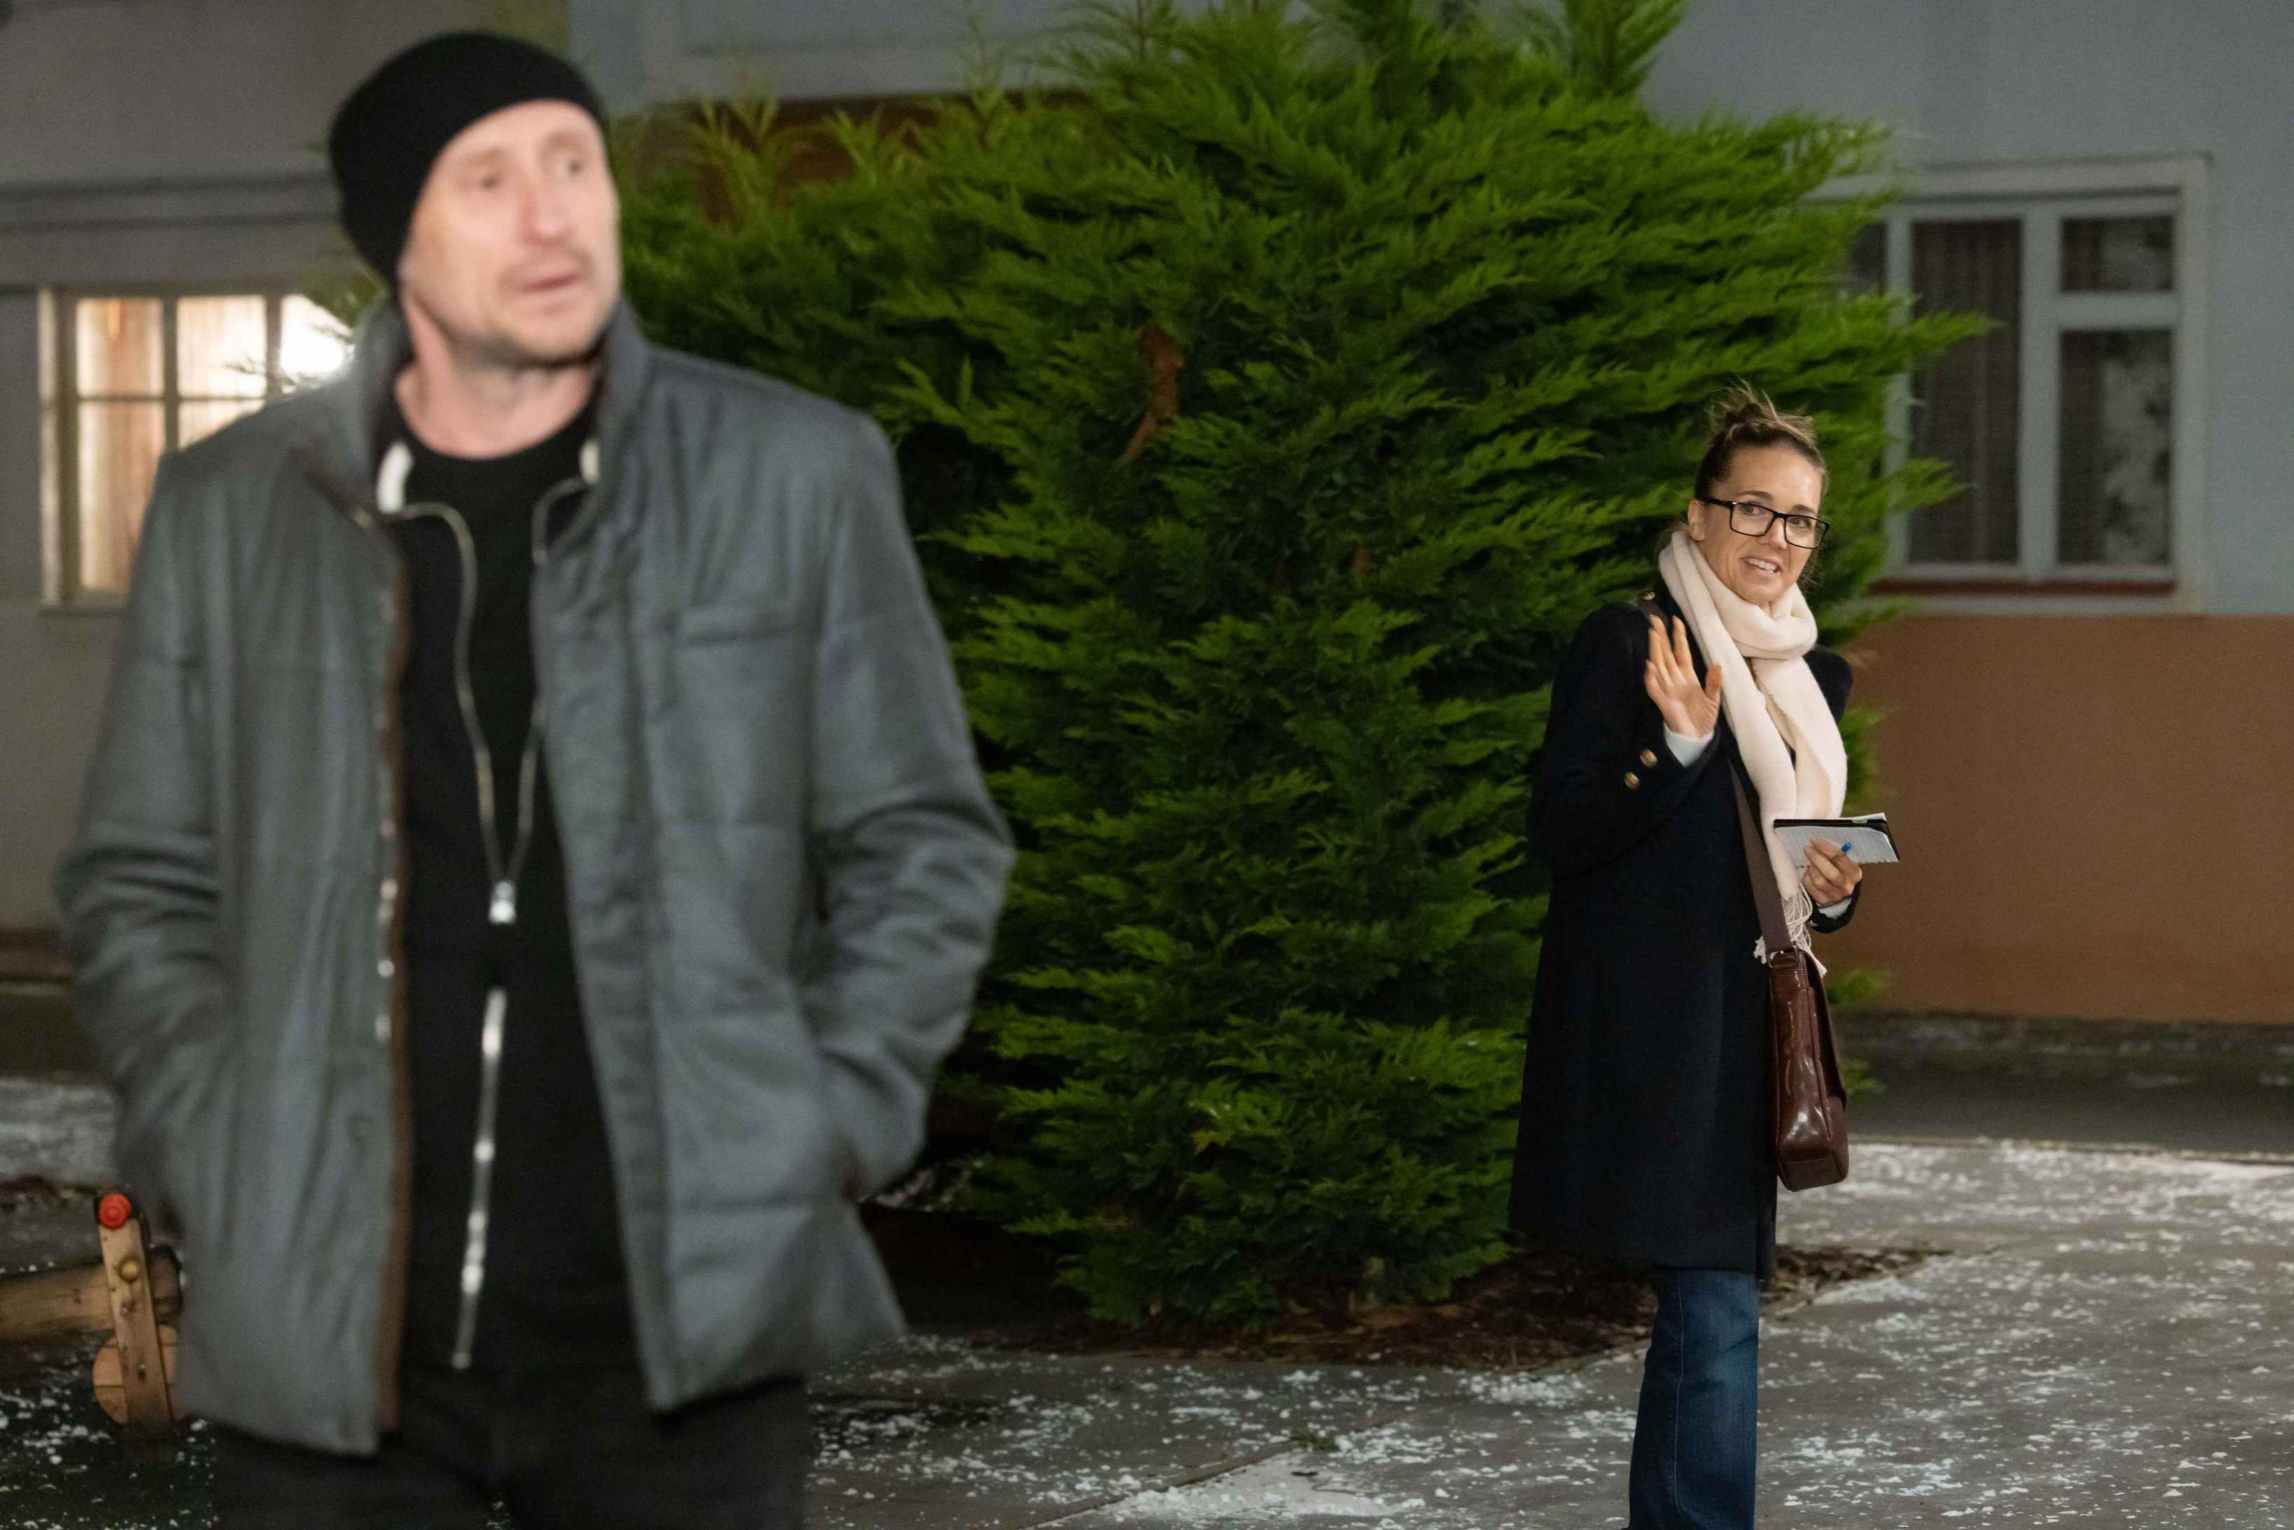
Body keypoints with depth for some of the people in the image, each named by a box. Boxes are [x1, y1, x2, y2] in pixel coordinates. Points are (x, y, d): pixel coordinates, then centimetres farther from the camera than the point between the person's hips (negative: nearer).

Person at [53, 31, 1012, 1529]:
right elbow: (139, 887, 12)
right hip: (329, 1331, 1)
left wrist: (827, 1136, -3)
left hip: (686, 1314, -1)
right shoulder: (232, 508, 5)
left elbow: (924, 843, 7)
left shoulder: (796, 475, 2)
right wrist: (223, 1165, 0)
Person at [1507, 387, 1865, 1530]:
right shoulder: (1624, 648, -6)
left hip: (1747, 1031, 8)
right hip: (1649, 1034, -7)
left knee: (1703, 1308, 10)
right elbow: (1557, 830, -11)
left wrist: (1835, 893, 2)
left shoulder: (1811, 678, 16)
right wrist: (1679, 743, -23)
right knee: (1716, 1316, -13)